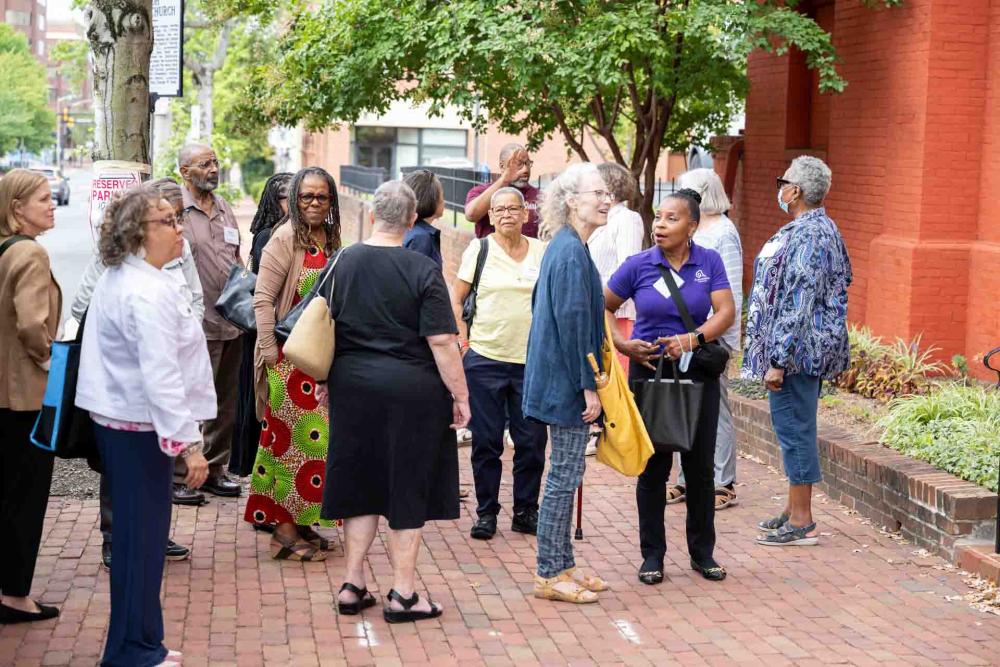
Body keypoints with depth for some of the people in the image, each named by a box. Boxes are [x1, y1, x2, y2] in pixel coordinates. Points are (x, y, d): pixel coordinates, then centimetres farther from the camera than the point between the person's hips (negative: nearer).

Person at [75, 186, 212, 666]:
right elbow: (161, 376, -26)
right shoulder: (147, 293, -21)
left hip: (118, 420, 10)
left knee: (137, 533, 16)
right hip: (138, 427, -10)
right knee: (142, 536, -2)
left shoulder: (118, 279, 11)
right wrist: (189, 443, -26)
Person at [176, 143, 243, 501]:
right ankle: (176, 475, 4)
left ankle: (213, 470, 25)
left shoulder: (224, 208, 15)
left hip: (231, 323, 8)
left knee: (226, 402, 14)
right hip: (196, 326, -8)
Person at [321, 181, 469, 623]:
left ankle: (352, 586, 18)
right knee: (407, 488, 6)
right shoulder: (423, 271, -11)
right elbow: (441, 342, -14)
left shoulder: (341, 264, 1)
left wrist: (334, 378, 21)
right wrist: (460, 395, -6)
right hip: (410, 390, -4)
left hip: (352, 387, 4)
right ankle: (402, 594, 10)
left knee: (360, 485, 14)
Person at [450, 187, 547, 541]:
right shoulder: (479, 249, 2)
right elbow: (455, 300, 5)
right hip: (485, 358, -1)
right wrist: (464, 341, -2)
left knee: (532, 441, 4)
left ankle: (525, 511, 17)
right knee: (486, 441, 4)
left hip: (531, 361, 2)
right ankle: (486, 512, 14)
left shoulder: (541, 252, 7)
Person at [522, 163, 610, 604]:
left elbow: (539, 304, 21)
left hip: (557, 379, 10)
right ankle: (550, 575, 4)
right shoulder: (571, 252, -18)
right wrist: (588, 385, -20)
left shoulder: (562, 246, 13)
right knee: (565, 474, -3)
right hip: (567, 381, -10)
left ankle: (561, 566, 23)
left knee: (566, 474, 15)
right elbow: (573, 320, -22)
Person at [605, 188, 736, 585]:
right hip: (649, 371, -1)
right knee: (654, 467, 4)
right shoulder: (639, 265, -4)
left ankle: (702, 552, 21)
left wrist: (692, 339, -25)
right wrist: (623, 345, -10)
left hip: (698, 373, 1)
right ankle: (652, 555, 15)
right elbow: (604, 309, 5)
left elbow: (726, 312, -10)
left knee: (700, 465, 7)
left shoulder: (709, 262, -2)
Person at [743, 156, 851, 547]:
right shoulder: (824, 229, 14)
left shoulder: (806, 236, -20)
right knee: (795, 428, 16)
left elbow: (797, 304, -24)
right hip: (813, 350, 11)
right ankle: (795, 510, 26)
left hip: (797, 349, -11)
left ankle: (802, 523, 1)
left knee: (795, 428, -5)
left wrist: (777, 360, -22)